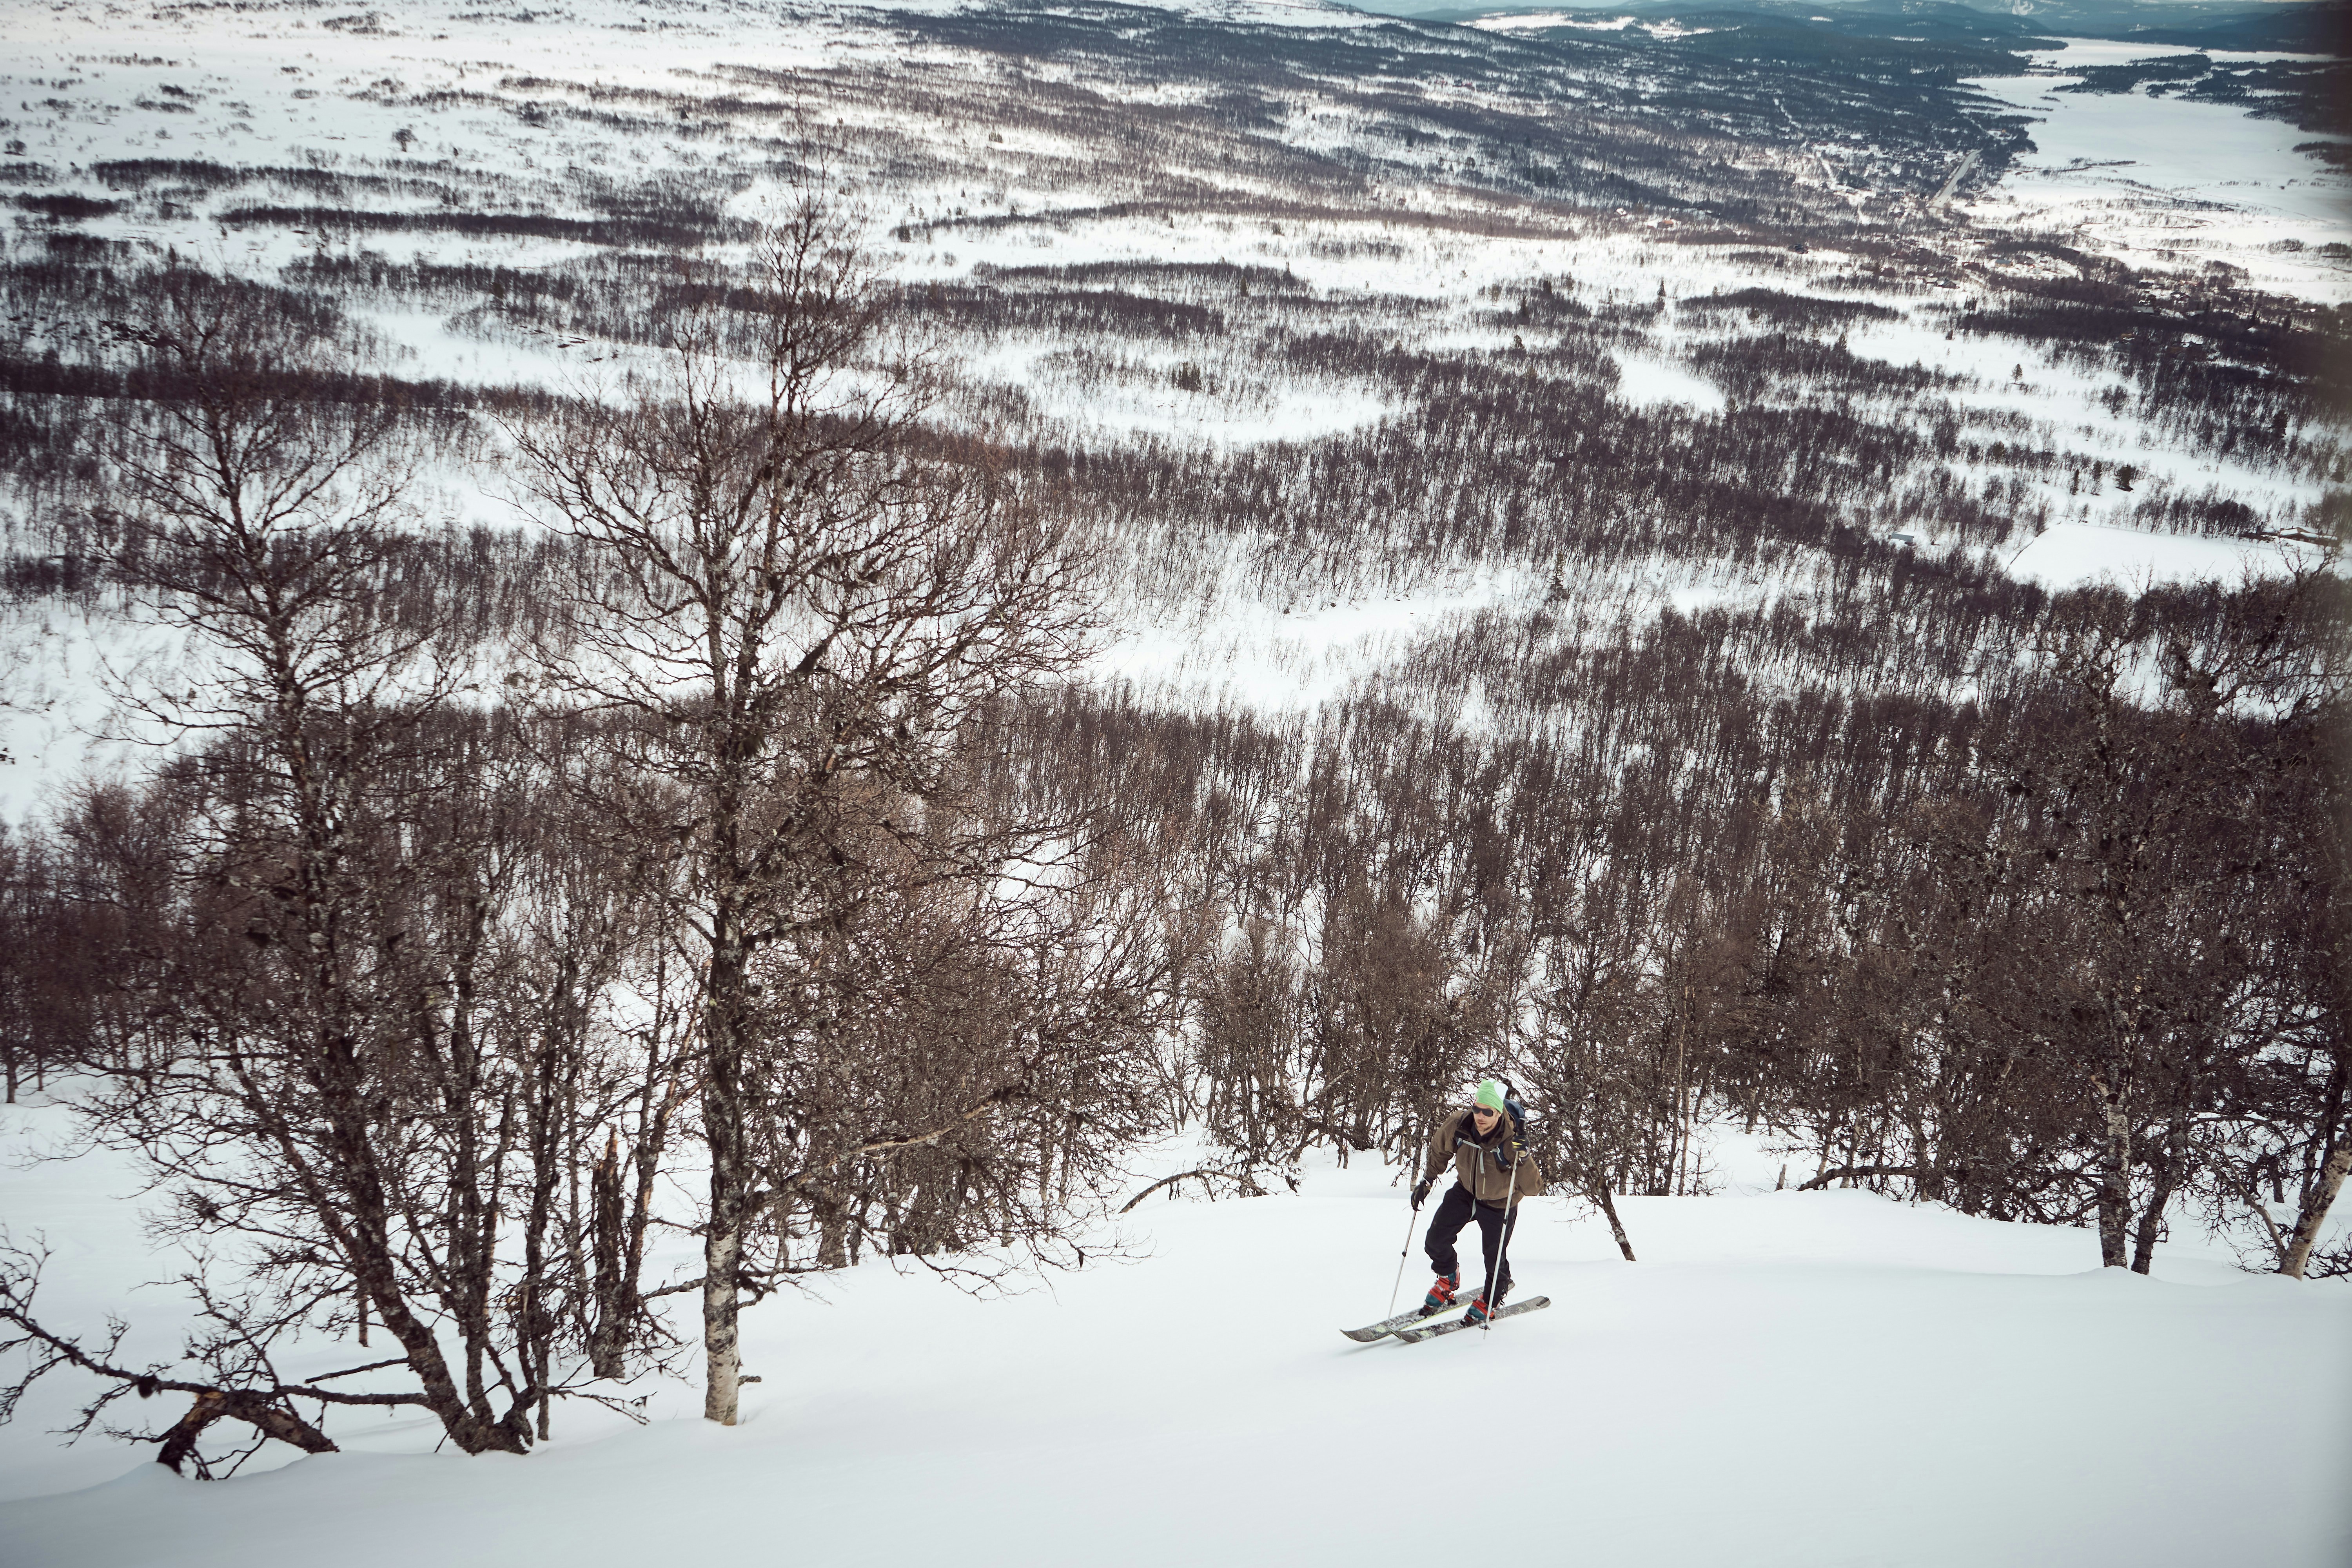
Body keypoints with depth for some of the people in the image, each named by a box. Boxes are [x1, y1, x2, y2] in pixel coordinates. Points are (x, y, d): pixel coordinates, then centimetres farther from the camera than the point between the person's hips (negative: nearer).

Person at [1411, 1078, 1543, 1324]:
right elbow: (1439, 1149, 0)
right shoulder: (1458, 1125, -25)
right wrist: (1426, 1180, 5)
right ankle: (1448, 1280, 34)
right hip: (1466, 1192, 3)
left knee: (1494, 1258, 6)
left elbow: (1533, 1189, -35)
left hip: (1498, 1204, -3)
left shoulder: (1512, 1141, -35)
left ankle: (1492, 1299, 38)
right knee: (1435, 1242, 2)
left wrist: (1523, 1160, -51)